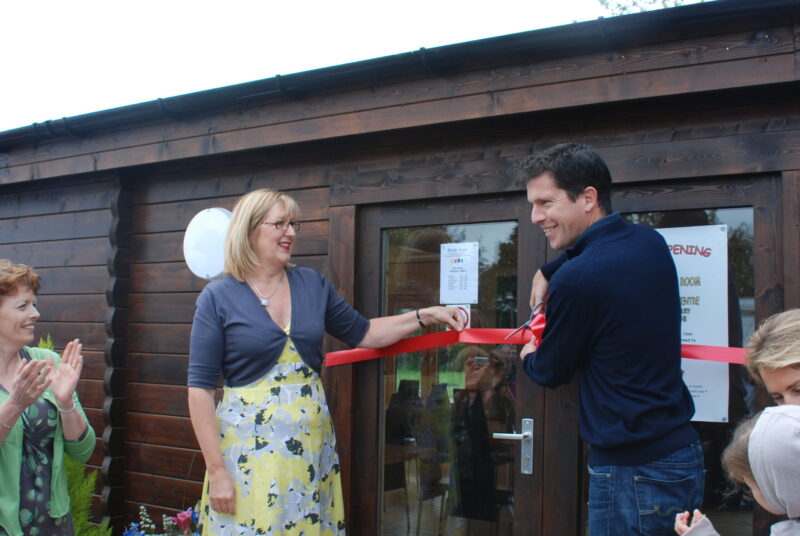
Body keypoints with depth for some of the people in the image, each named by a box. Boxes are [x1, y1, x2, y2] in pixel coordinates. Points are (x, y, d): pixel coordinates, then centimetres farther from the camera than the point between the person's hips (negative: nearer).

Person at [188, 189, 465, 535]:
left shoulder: (312, 285, 7)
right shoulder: (218, 297, -5)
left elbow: (363, 334, 17)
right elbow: (200, 388, -7)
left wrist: (424, 316, 6)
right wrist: (216, 471, -11)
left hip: (312, 445, 4)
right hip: (249, 450, -4)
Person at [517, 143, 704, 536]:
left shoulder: (576, 280, -21)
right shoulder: (652, 243, 2)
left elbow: (551, 373, -3)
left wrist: (528, 357, 17)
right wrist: (547, 274, 20)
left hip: (633, 472, -8)